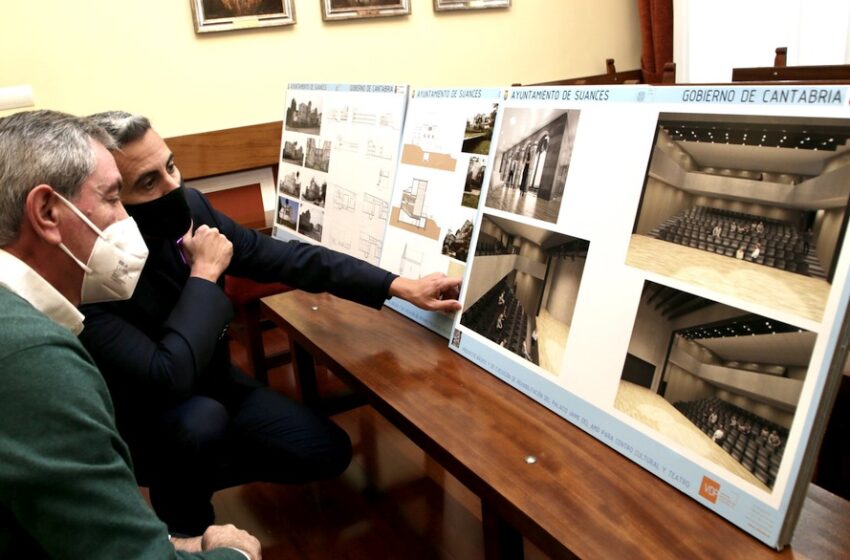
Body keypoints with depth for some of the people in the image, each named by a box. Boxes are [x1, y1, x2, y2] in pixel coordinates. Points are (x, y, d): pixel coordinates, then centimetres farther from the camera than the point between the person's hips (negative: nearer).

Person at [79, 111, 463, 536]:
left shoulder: (189, 206, -14)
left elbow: (283, 257, -8)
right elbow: (167, 380, -39)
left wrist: (399, 286, -14)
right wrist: (205, 275, -28)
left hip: (214, 385, 6)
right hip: (142, 424, -5)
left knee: (330, 452, 1)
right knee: (202, 421, -38)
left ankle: (190, 476, 20)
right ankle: (183, 520, -2)